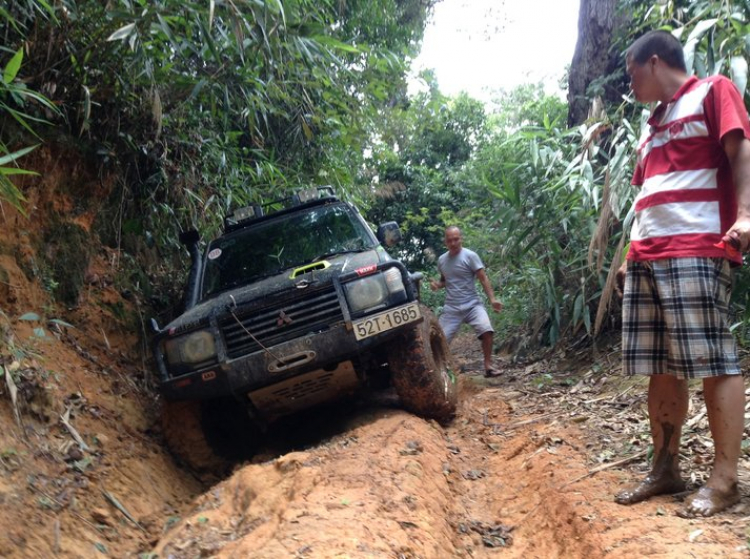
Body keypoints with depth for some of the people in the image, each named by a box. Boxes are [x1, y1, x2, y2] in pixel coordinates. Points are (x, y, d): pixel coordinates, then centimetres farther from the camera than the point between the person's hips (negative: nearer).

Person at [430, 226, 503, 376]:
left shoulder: (470, 256, -7)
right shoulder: (441, 260, 8)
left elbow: (483, 278, -8)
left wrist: (492, 299, -18)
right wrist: (437, 284, 0)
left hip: (472, 305, -3)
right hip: (451, 308, 4)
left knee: (486, 330, -25)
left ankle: (488, 366, -10)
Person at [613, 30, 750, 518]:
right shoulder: (654, 126, 28)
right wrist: (631, 255, 22)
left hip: (697, 250, -8)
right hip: (647, 257, 8)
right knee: (660, 368, 6)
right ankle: (666, 469, 13)